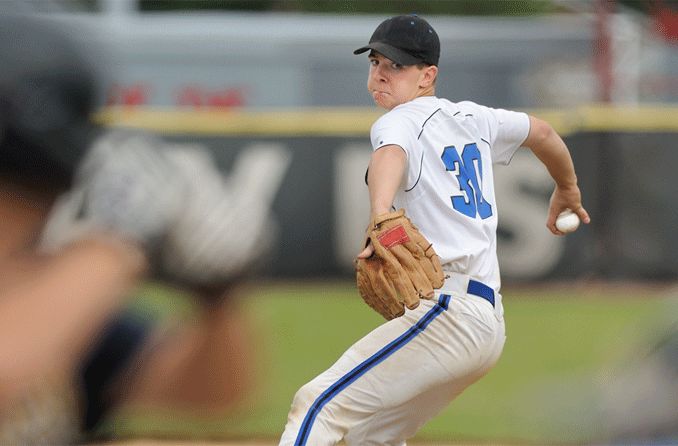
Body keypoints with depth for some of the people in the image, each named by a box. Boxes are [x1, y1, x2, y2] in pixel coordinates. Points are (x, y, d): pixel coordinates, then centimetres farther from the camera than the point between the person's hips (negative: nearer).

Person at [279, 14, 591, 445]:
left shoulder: (401, 120, -4)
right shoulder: (473, 119, 21)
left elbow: (390, 153, -28)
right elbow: (542, 132, 38)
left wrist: (382, 219, -49)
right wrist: (567, 190, 57)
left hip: (448, 309, -10)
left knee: (320, 407, -20)